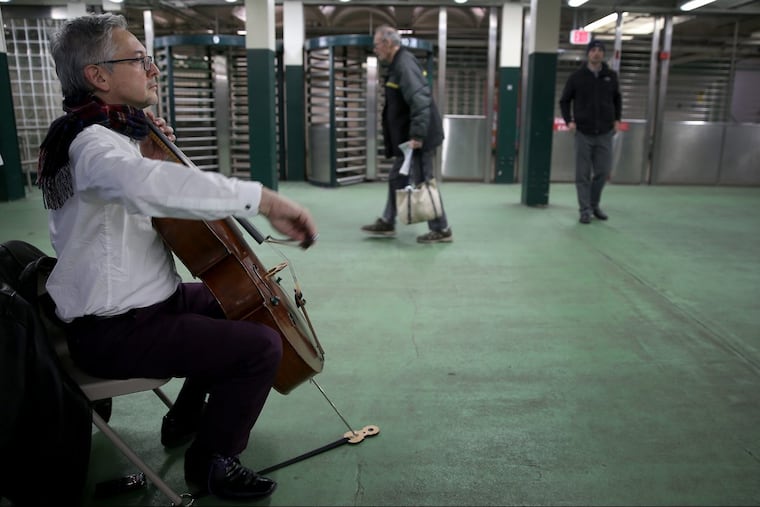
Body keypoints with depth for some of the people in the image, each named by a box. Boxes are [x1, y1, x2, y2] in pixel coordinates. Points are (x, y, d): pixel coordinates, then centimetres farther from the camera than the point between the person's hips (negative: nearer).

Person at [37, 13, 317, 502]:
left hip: (135, 302, 11)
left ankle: (186, 419, 32)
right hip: (114, 332, -11)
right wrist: (264, 199, -44)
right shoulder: (93, 142, -23)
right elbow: (146, 187, -47)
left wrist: (155, 156, 1)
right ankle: (211, 461, 5)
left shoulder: (102, 132, 11)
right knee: (261, 344, -20)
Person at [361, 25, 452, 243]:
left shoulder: (405, 64, -17)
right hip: (407, 137, 10)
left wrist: (417, 135, -30)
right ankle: (387, 223, 29)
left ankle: (441, 230, 9)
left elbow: (420, 100, -28)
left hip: (418, 139, -10)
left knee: (423, 182, -2)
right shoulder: (397, 65, 15)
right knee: (397, 179, 17)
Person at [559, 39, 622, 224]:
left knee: (603, 171, 5)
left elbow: (617, 99, 18)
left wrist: (617, 119, 8)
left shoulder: (611, 76, 5)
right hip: (583, 133, -2)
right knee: (583, 174, 0)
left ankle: (594, 204, 25)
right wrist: (569, 121, -4)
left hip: (605, 133, 2)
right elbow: (564, 100, 7)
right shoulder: (576, 77, -1)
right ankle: (585, 210, 9)